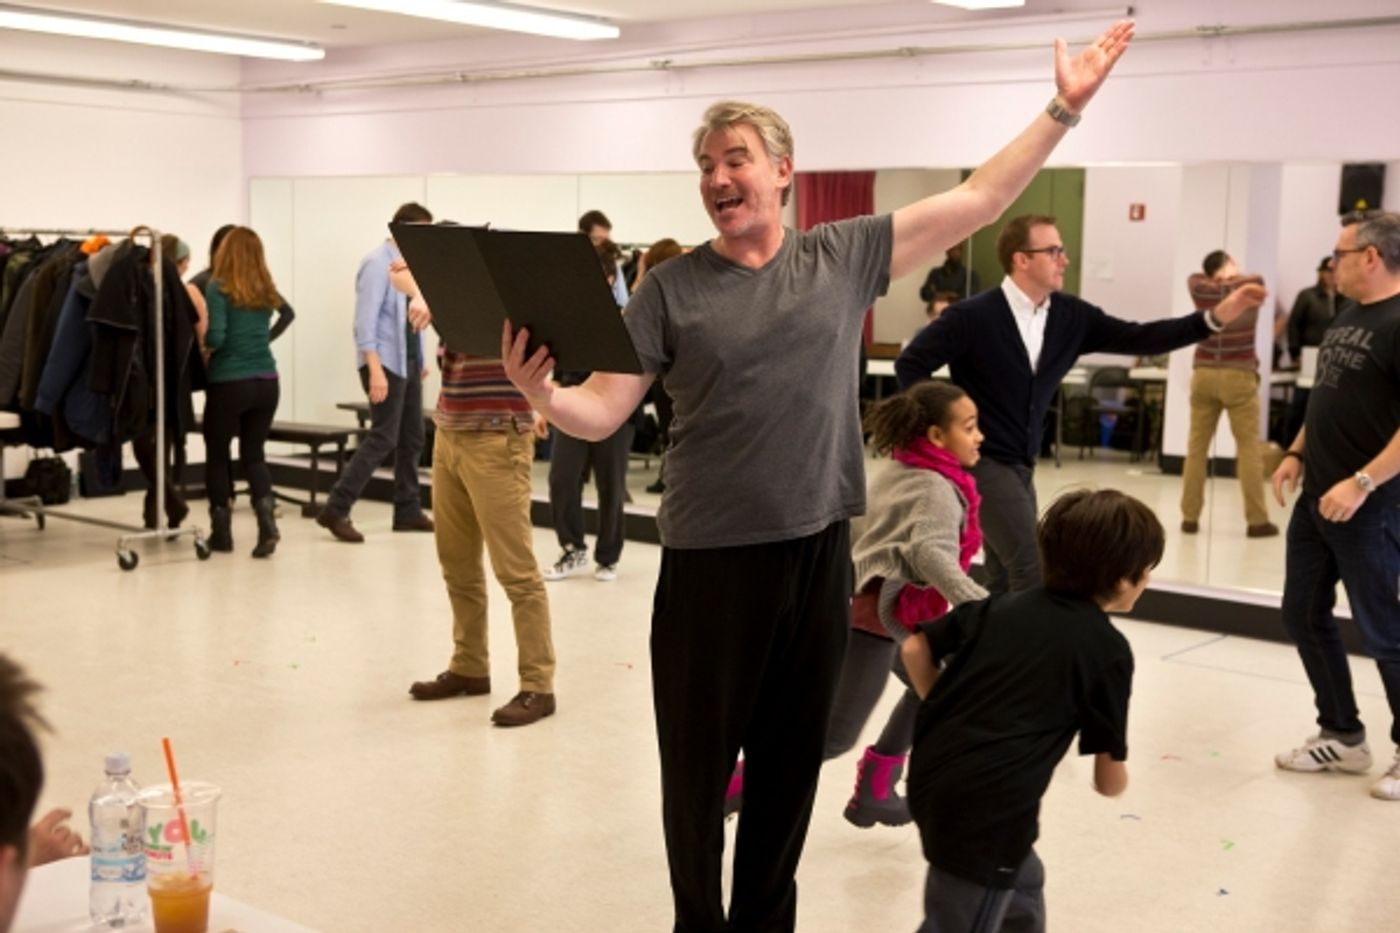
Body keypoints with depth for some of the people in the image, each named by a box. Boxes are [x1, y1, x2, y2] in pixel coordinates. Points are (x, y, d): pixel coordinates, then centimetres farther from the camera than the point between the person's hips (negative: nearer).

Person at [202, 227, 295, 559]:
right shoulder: (266, 290, 7)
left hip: (229, 382, -4)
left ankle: (221, 531, 15)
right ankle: (266, 517, -10)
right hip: (266, 381, 4)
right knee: (253, 452, 13)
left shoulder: (218, 288, -10)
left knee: (217, 454, 12)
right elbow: (288, 314, 27)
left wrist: (203, 344, 2)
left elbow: (216, 337, -18)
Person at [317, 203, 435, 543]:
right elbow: (366, 320, -19)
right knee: (383, 439, -11)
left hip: (408, 361, 9)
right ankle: (335, 510, -6)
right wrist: (375, 369, -25)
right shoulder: (377, 263, -14)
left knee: (412, 438, 11)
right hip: (386, 363, -9)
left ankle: (408, 512, 20)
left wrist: (420, 359, 16)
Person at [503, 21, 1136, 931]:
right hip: (710, 560, -2)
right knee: (697, 768, 7)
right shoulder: (671, 289, -1)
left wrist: (1063, 109, 4)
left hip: (818, 553, 2)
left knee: (790, 763, 14)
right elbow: (602, 411, -5)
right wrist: (540, 392, -26)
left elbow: (977, 201, 7)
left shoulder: (845, 255, 4)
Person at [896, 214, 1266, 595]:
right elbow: (910, 364, -10)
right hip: (981, 461, -7)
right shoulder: (973, 316, -15)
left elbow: (1139, 339, 0)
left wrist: (1216, 317, -9)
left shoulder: (1071, 316, 2)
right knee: (1032, 569, -13)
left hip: (1021, 465, 7)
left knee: (1007, 580, 11)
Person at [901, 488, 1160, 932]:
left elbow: (915, 649, 11)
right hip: (987, 808, -8)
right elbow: (1110, 783, 1)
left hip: (931, 777, 8)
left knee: (1023, 884, 30)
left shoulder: (1003, 605, 12)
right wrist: (1116, 778, 24)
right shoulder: (1108, 648, -3)